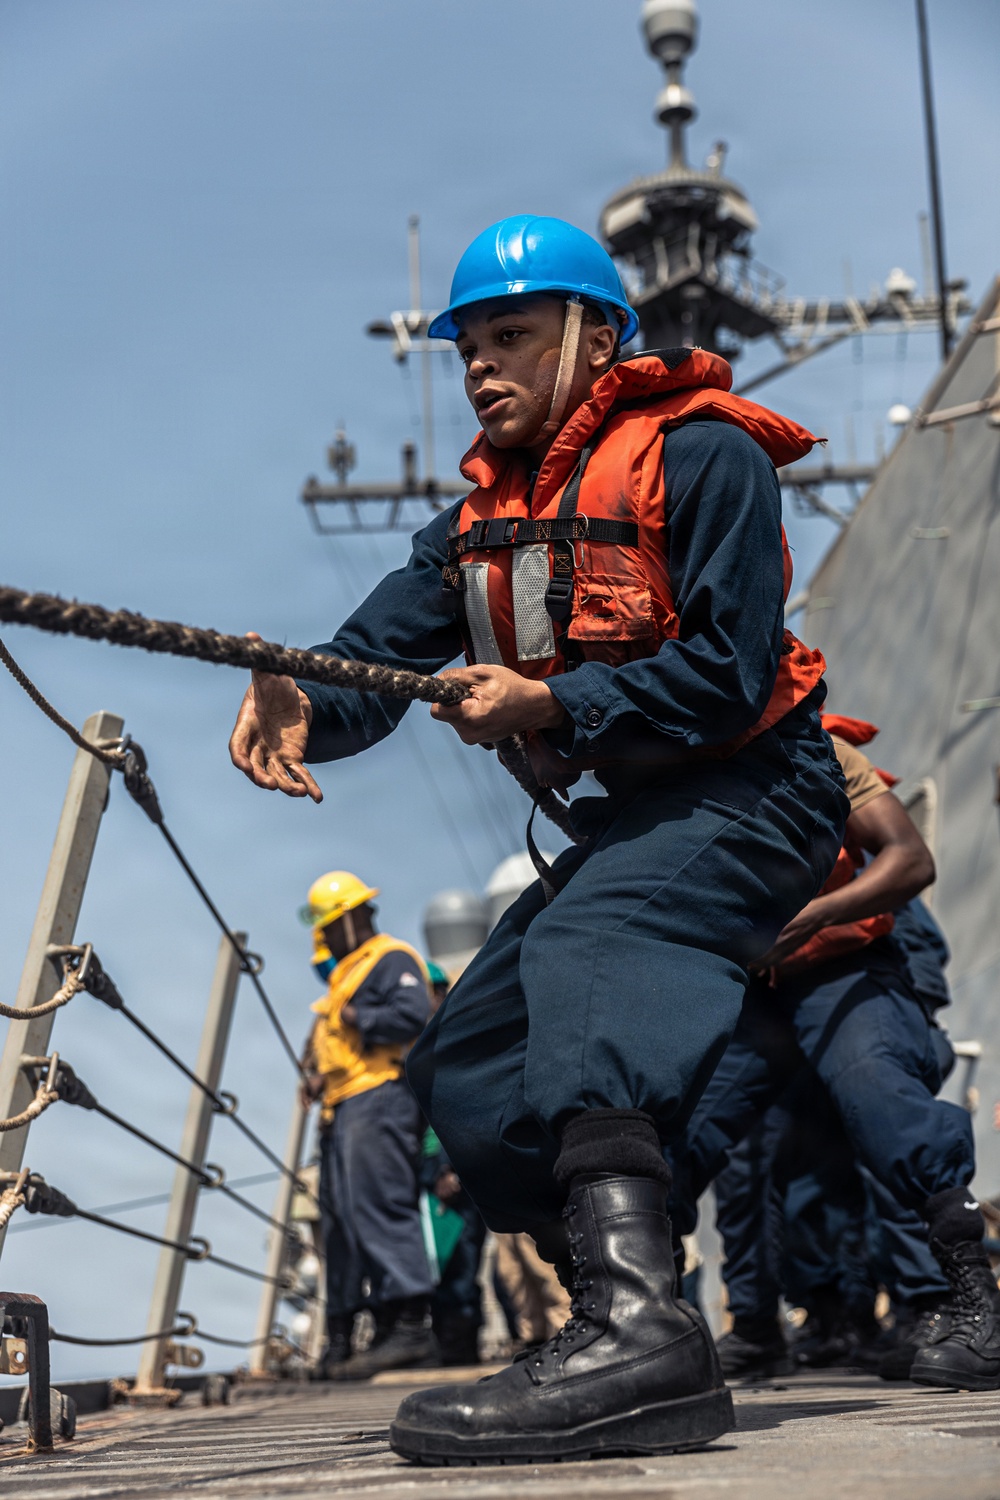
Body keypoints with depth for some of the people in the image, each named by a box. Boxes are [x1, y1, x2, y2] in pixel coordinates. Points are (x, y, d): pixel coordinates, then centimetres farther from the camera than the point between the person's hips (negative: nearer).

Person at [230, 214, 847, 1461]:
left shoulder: (701, 455, -10)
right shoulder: (486, 510, 13)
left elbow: (729, 672, -20)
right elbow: (384, 646, -2)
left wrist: (548, 705, -28)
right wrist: (305, 706, -24)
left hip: (748, 790, -9)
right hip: (626, 813, 9)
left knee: (587, 938, -37)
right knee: (463, 1069, 5)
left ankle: (637, 1323, -51)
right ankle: (628, 1328, 15)